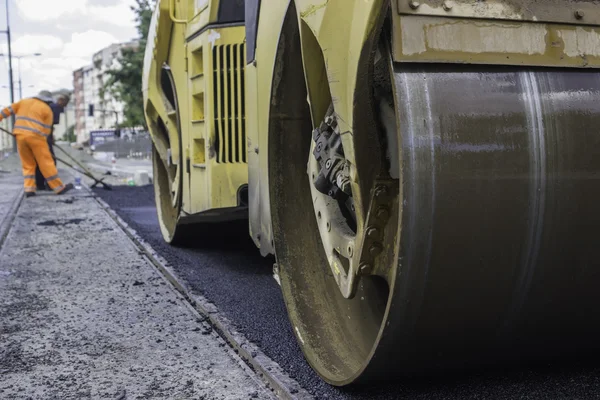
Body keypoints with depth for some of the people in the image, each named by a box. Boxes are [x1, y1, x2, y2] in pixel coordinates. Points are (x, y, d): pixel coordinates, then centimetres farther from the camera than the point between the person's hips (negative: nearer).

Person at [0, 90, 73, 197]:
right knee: (46, 163, -1)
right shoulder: (47, 109, 7)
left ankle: (29, 189, 4)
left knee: (28, 164, 12)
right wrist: (43, 141, 11)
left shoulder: (24, 102, 19)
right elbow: (47, 129, 4)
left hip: (20, 136, 4)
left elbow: (9, 110, 16)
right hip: (35, 136, -4)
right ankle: (59, 188, 3)